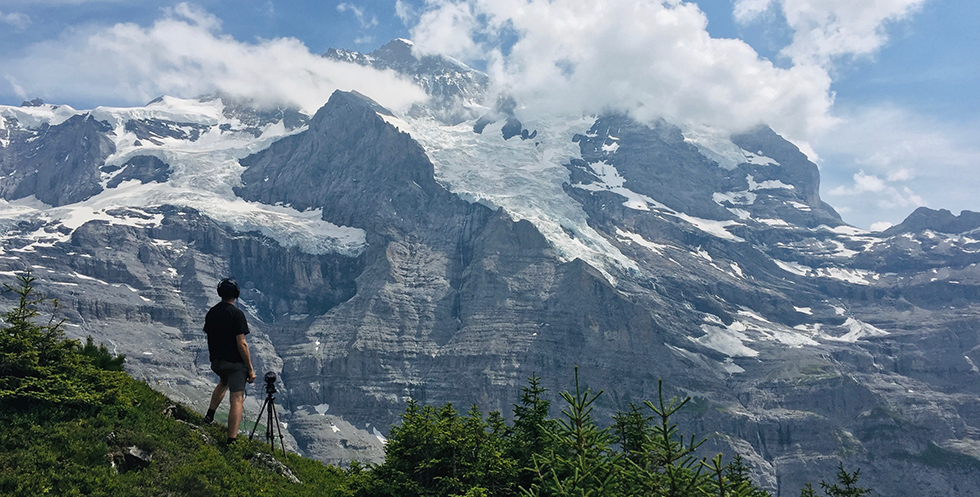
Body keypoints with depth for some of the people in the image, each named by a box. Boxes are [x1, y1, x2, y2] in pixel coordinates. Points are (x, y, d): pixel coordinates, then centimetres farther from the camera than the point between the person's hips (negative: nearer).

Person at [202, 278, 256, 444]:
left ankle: (210, 415, 35)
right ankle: (232, 440, -10)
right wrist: (250, 368, -14)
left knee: (224, 382, 36)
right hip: (235, 362, -7)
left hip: (216, 362, 7)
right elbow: (241, 344, -19)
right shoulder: (236, 313, -17)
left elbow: (209, 337, 14)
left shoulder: (211, 312, 5)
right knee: (237, 399, -5)